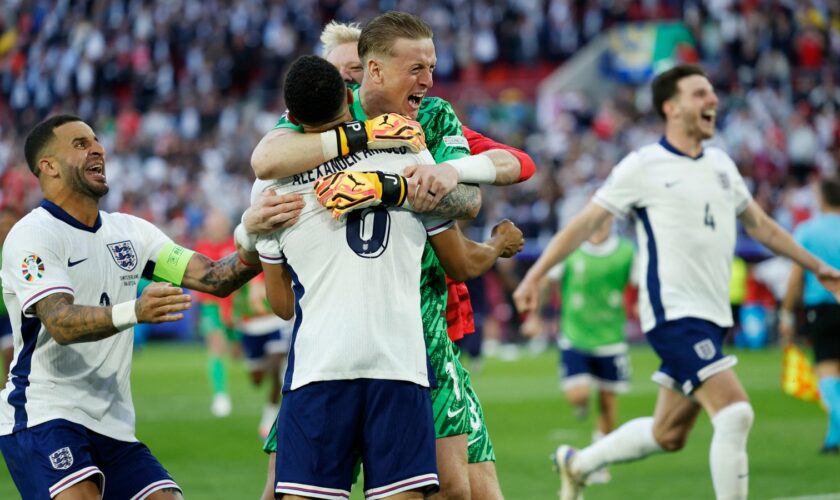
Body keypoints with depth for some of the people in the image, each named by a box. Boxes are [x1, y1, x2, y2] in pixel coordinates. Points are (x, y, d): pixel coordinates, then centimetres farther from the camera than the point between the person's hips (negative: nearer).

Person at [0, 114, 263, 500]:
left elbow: (212, 278, 6)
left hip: (113, 425, 7)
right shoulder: (31, 235, -9)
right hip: (42, 418, -7)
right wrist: (133, 312, -42)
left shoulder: (129, 231, 14)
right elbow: (60, 323, -24)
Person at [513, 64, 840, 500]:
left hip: (712, 316, 7)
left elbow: (760, 225, 26)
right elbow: (584, 224, -3)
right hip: (674, 313, -7)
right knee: (735, 413, -19)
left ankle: (577, 464, 36)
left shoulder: (721, 164, 13)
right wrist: (534, 276, -8)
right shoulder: (643, 167, -6)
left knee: (668, 435, 13)